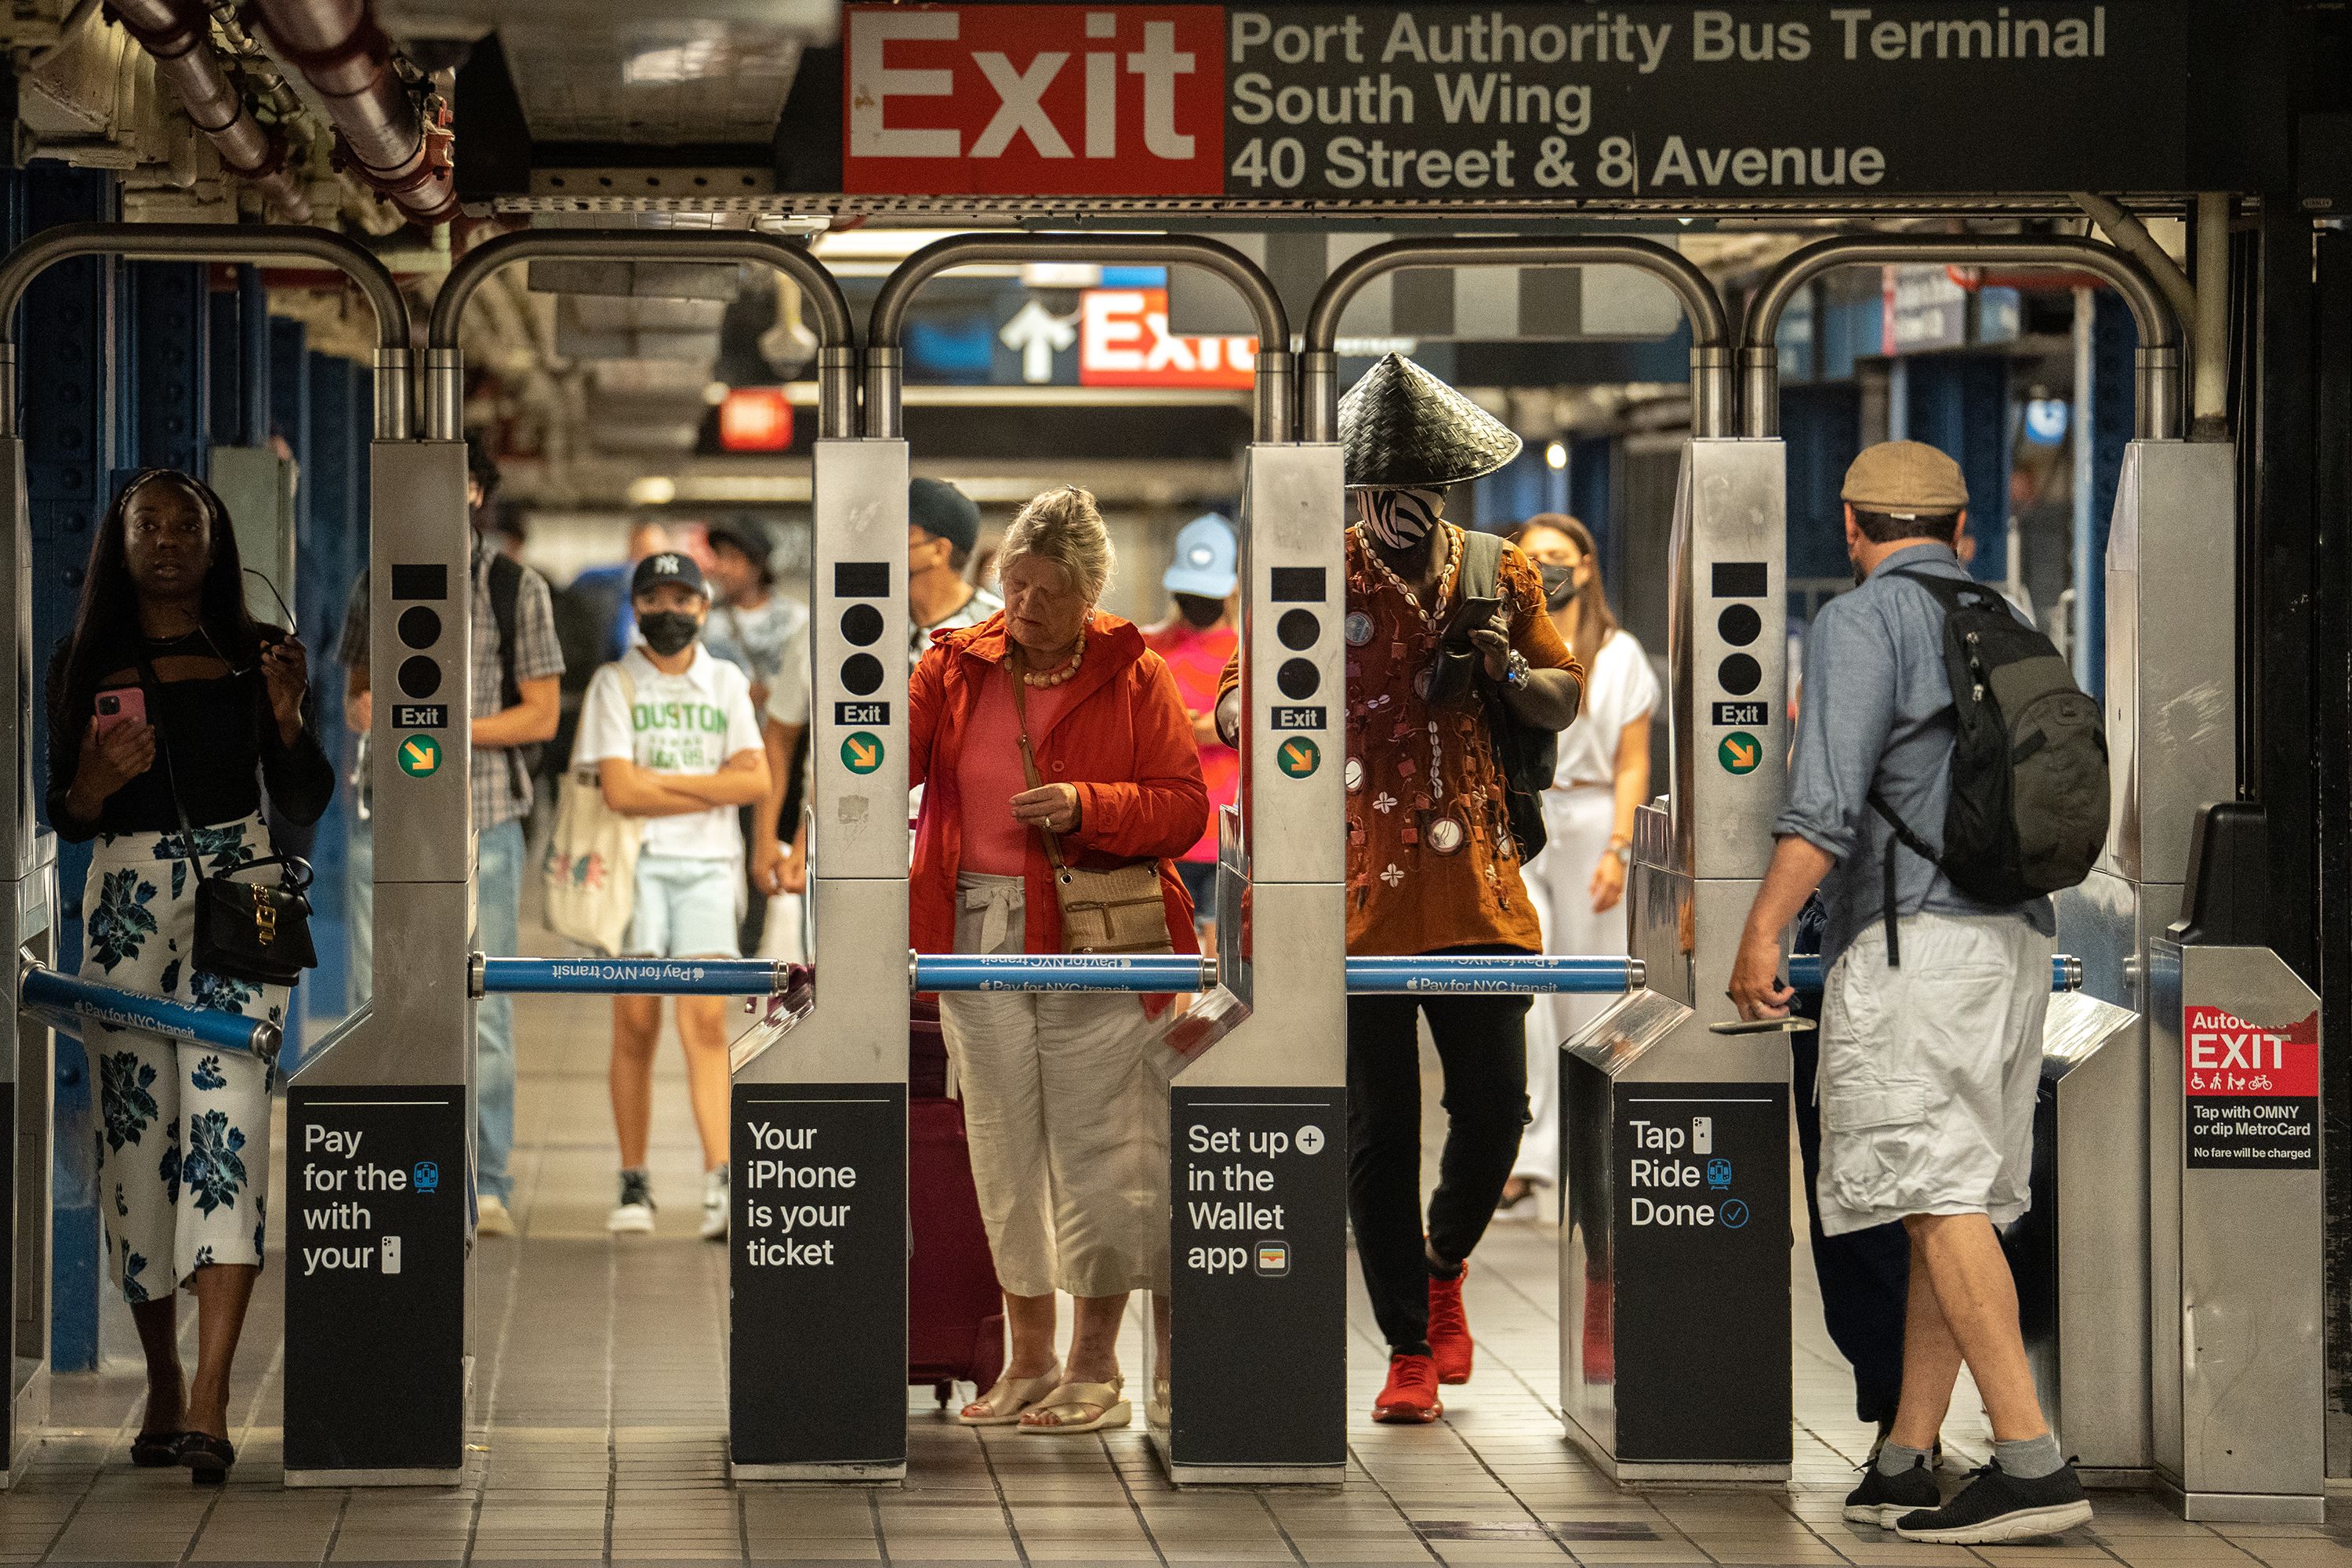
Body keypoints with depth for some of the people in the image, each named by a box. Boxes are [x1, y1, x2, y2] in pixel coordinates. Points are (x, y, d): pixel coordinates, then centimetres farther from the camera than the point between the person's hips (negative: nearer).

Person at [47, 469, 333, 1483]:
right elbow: (62, 819, 8)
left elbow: (307, 805, 8)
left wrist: (288, 719, -10)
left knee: (226, 1125, -16)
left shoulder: (256, 656, 9)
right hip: (126, 906, 1)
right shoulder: (87, 663, 9)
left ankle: (209, 1401, -25)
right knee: (135, 1135, -1)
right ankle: (162, 1386, 11)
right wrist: (96, 782, -14)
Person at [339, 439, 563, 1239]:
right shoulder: (377, 586, 11)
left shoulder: (515, 588, 2)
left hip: (480, 819, -3)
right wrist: (361, 709, -4)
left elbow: (542, 714, 0)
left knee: (481, 1007, -2)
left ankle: (486, 1186, 3)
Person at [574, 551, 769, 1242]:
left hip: (708, 867, 1)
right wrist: (713, 791, -3)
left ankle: (719, 1182, -18)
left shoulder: (726, 683, 14)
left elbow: (756, 779, 2)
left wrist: (663, 780, -6)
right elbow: (620, 791, -6)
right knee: (637, 1022, -3)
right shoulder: (614, 684, 6)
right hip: (636, 861, -1)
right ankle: (634, 1184, 5)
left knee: (705, 1017, -11)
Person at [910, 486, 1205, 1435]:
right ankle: (1029, 1363, 17)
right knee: (1005, 1149, 8)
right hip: (981, 937, 3)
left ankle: (1096, 1366, 10)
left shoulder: (1132, 676, 0)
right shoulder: (956, 667, 7)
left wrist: (1087, 807, -17)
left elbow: (1183, 805, -2)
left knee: (1100, 1149, -2)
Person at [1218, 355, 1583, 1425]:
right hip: (1362, 890, -2)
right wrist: (1244, 718, -24)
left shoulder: (1498, 574, 8)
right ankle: (1410, 1349, 11)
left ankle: (1443, 1268, 31)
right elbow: (1239, 703, 1)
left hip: (1478, 885, 2)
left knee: (1494, 1107, 1)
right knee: (1379, 1130, 0)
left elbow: (1564, 703, 15)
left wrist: (1506, 672, -6)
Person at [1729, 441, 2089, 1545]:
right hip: (2014, 936, 8)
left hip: (1911, 937, -8)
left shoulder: (1862, 621, -5)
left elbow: (1827, 797, -17)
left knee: (1942, 1195, -13)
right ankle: (1905, 1467, 10)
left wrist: (1762, 932, -20)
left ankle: (2032, 1462, -22)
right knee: (1953, 1202, 9)